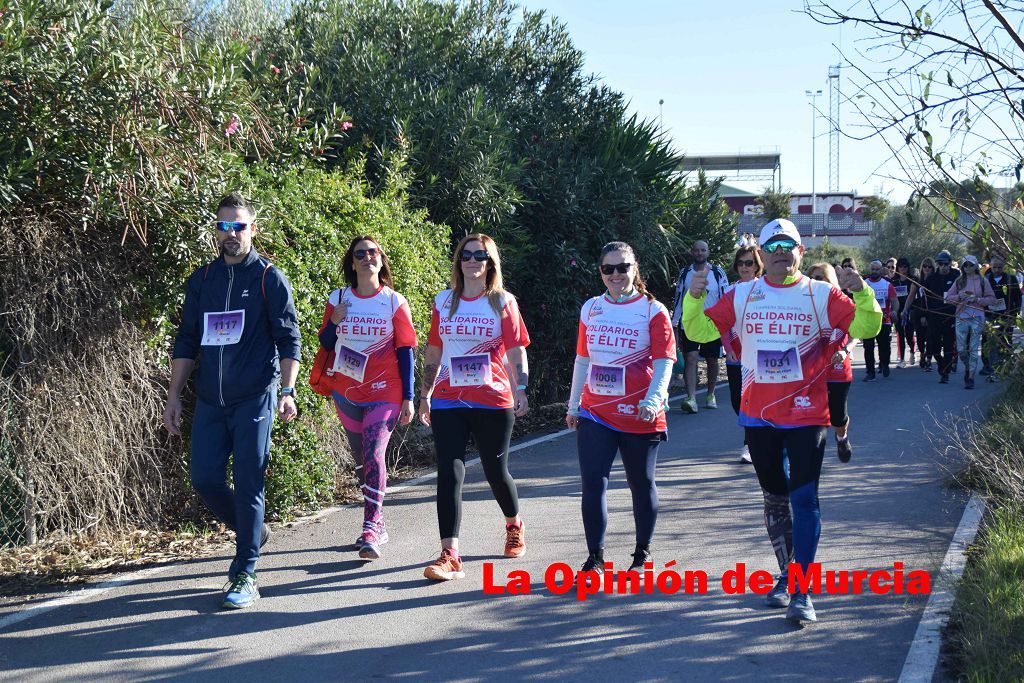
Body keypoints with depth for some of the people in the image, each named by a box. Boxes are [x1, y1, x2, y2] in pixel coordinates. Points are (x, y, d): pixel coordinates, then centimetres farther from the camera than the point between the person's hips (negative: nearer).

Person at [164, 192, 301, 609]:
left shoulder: (269, 278, 0)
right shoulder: (201, 280, 12)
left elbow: (289, 340, -3)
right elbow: (187, 342, 15)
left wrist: (287, 393, -14)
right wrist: (173, 398, 10)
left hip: (254, 400, -4)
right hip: (210, 401, 5)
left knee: (247, 486, -4)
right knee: (204, 479, 2)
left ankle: (245, 577, 4)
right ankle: (251, 532, 29)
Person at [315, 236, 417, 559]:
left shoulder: (394, 302, -2)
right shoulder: (337, 299, 4)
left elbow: (405, 350, -1)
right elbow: (325, 344, 11)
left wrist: (409, 397, -4)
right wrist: (334, 323, -10)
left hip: (385, 393, -3)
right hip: (347, 393, 4)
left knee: (374, 454, -18)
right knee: (361, 460, 12)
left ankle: (370, 532, -20)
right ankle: (378, 524, 27)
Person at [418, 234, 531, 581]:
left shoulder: (503, 302, 1)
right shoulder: (444, 301, 9)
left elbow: (516, 351, -1)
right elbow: (433, 351, 15)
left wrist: (521, 390, -13)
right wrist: (425, 394, 14)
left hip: (493, 401, -2)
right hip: (448, 401, 2)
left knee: (496, 471, 10)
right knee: (449, 474, -9)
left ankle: (514, 525, 40)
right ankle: (450, 555, -12)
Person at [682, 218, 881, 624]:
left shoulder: (822, 295, -3)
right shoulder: (742, 296, 4)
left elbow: (866, 328, -6)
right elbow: (700, 331, 6)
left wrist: (862, 294, -23)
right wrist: (693, 300, -11)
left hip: (806, 415, -3)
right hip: (758, 415, 3)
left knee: (804, 498, -9)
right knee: (774, 498, 15)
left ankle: (802, 592, -5)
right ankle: (787, 574, 32)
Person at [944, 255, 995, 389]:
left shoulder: (983, 281, 5)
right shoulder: (959, 281, 10)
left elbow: (992, 299, 3)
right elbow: (948, 297, 10)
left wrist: (978, 300, -11)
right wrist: (959, 297, -8)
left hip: (977, 318, -2)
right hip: (961, 317, 2)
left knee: (974, 349, -3)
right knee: (961, 349, -1)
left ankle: (970, 378, 2)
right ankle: (968, 367, 29)